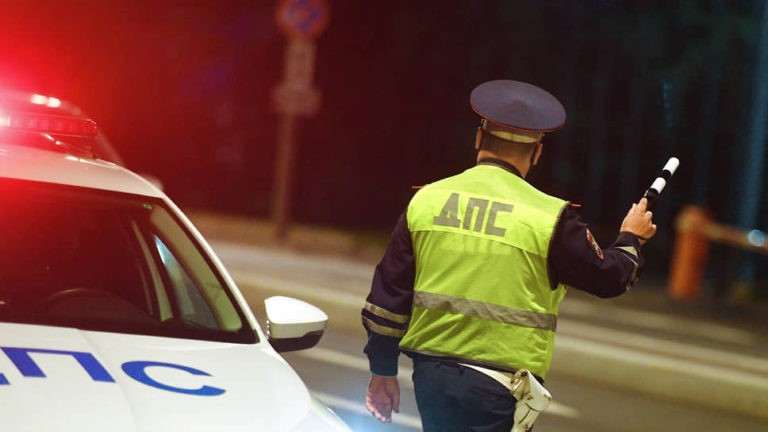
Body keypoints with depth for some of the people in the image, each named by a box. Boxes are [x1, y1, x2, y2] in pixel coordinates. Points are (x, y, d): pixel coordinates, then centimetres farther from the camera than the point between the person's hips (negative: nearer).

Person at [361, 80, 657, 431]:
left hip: (431, 375, 5)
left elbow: (388, 293, 6)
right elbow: (609, 278, 5)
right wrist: (630, 239, 26)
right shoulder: (549, 218, -8)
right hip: (500, 386, -5)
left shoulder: (426, 200, 3)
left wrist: (382, 369, 15)